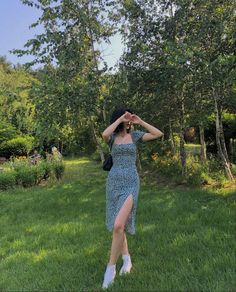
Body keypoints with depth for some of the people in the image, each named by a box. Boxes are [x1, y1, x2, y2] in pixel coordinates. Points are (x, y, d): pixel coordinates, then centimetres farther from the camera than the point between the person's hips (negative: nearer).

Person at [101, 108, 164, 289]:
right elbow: (104, 134, -18)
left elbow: (159, 134, 0)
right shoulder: (112, 137, 8)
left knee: (118, 225, -19)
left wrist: (140, 122, 0)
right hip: (114, 182, 3)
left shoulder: (135, 135, 9)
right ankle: (127, 259, 32)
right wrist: (120, 119, -9)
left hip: (130, 183, -3)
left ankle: (111, 267, -3)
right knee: (118, 224, 10)